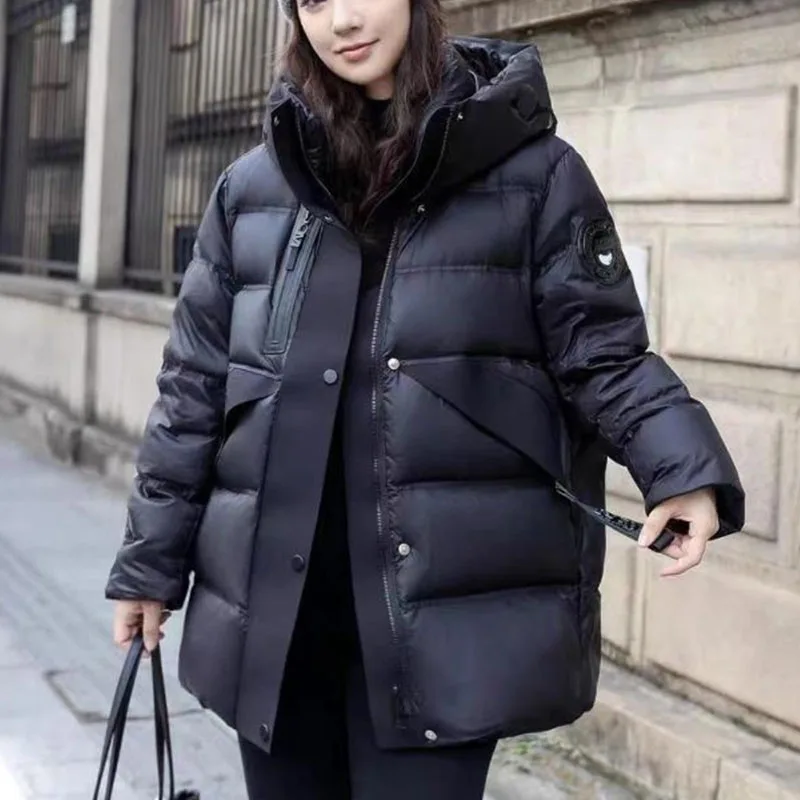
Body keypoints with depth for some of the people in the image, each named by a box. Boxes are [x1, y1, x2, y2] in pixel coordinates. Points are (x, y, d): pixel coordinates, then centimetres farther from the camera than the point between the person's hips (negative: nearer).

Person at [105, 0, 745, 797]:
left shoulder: (534, 170, 1)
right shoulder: (251, 187, 10)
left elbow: (602, 355, 0)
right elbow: (193, 386, 12)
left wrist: (686, 469, -18)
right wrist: (151, 562, 11)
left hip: (445, 605, -3)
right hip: (271, 604, 4)